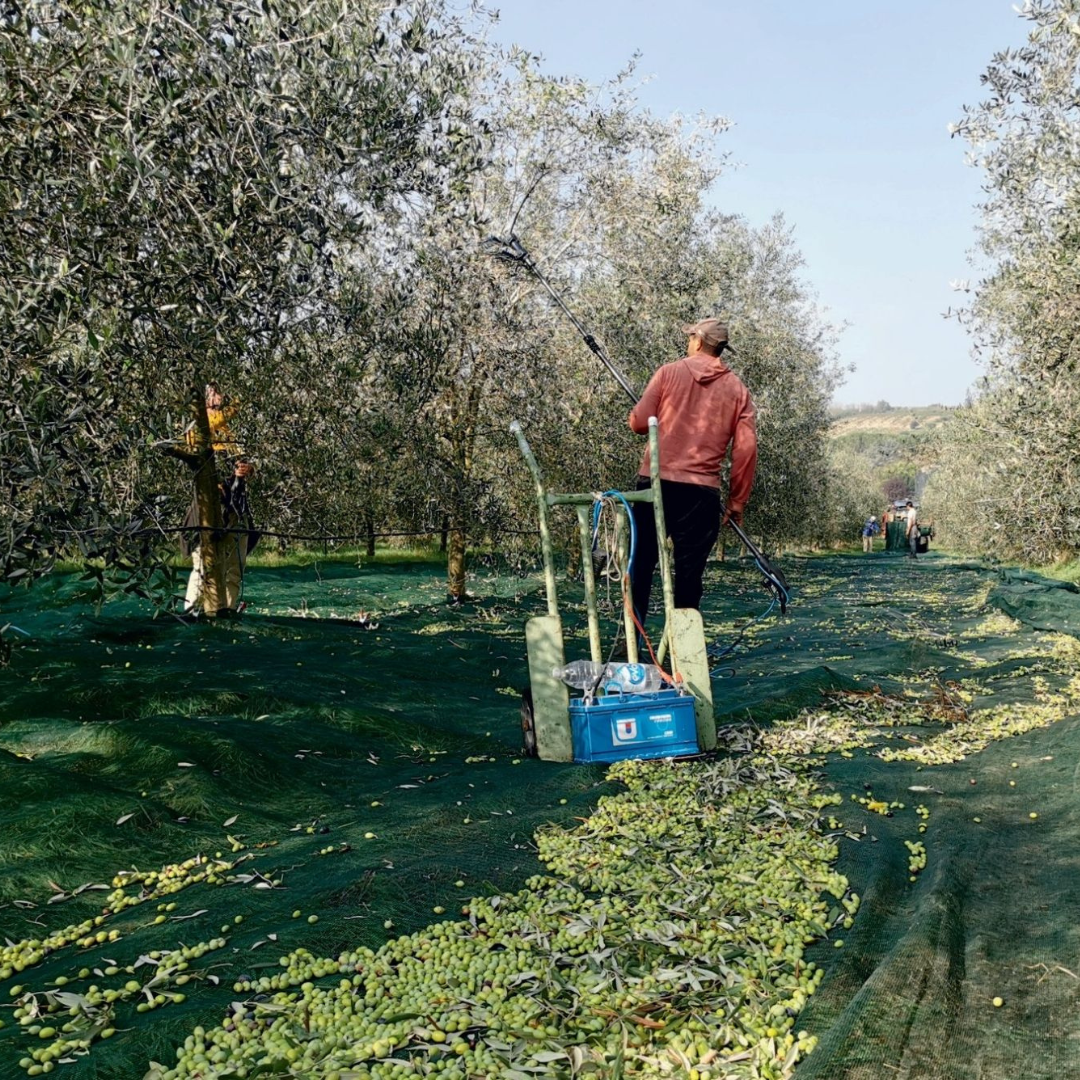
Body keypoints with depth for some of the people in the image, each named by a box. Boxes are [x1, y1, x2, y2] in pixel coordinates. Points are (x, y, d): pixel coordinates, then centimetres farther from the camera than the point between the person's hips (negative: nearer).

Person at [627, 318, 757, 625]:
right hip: (702, 490, 1)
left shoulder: (669, 372, 4)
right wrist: (737, 502, 9)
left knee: (640, 566, 6)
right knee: (689, 573, 5)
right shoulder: (738, 389, 8)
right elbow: (746, 449, 2)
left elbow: (639, 423, -1)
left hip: (655, 481, -1)